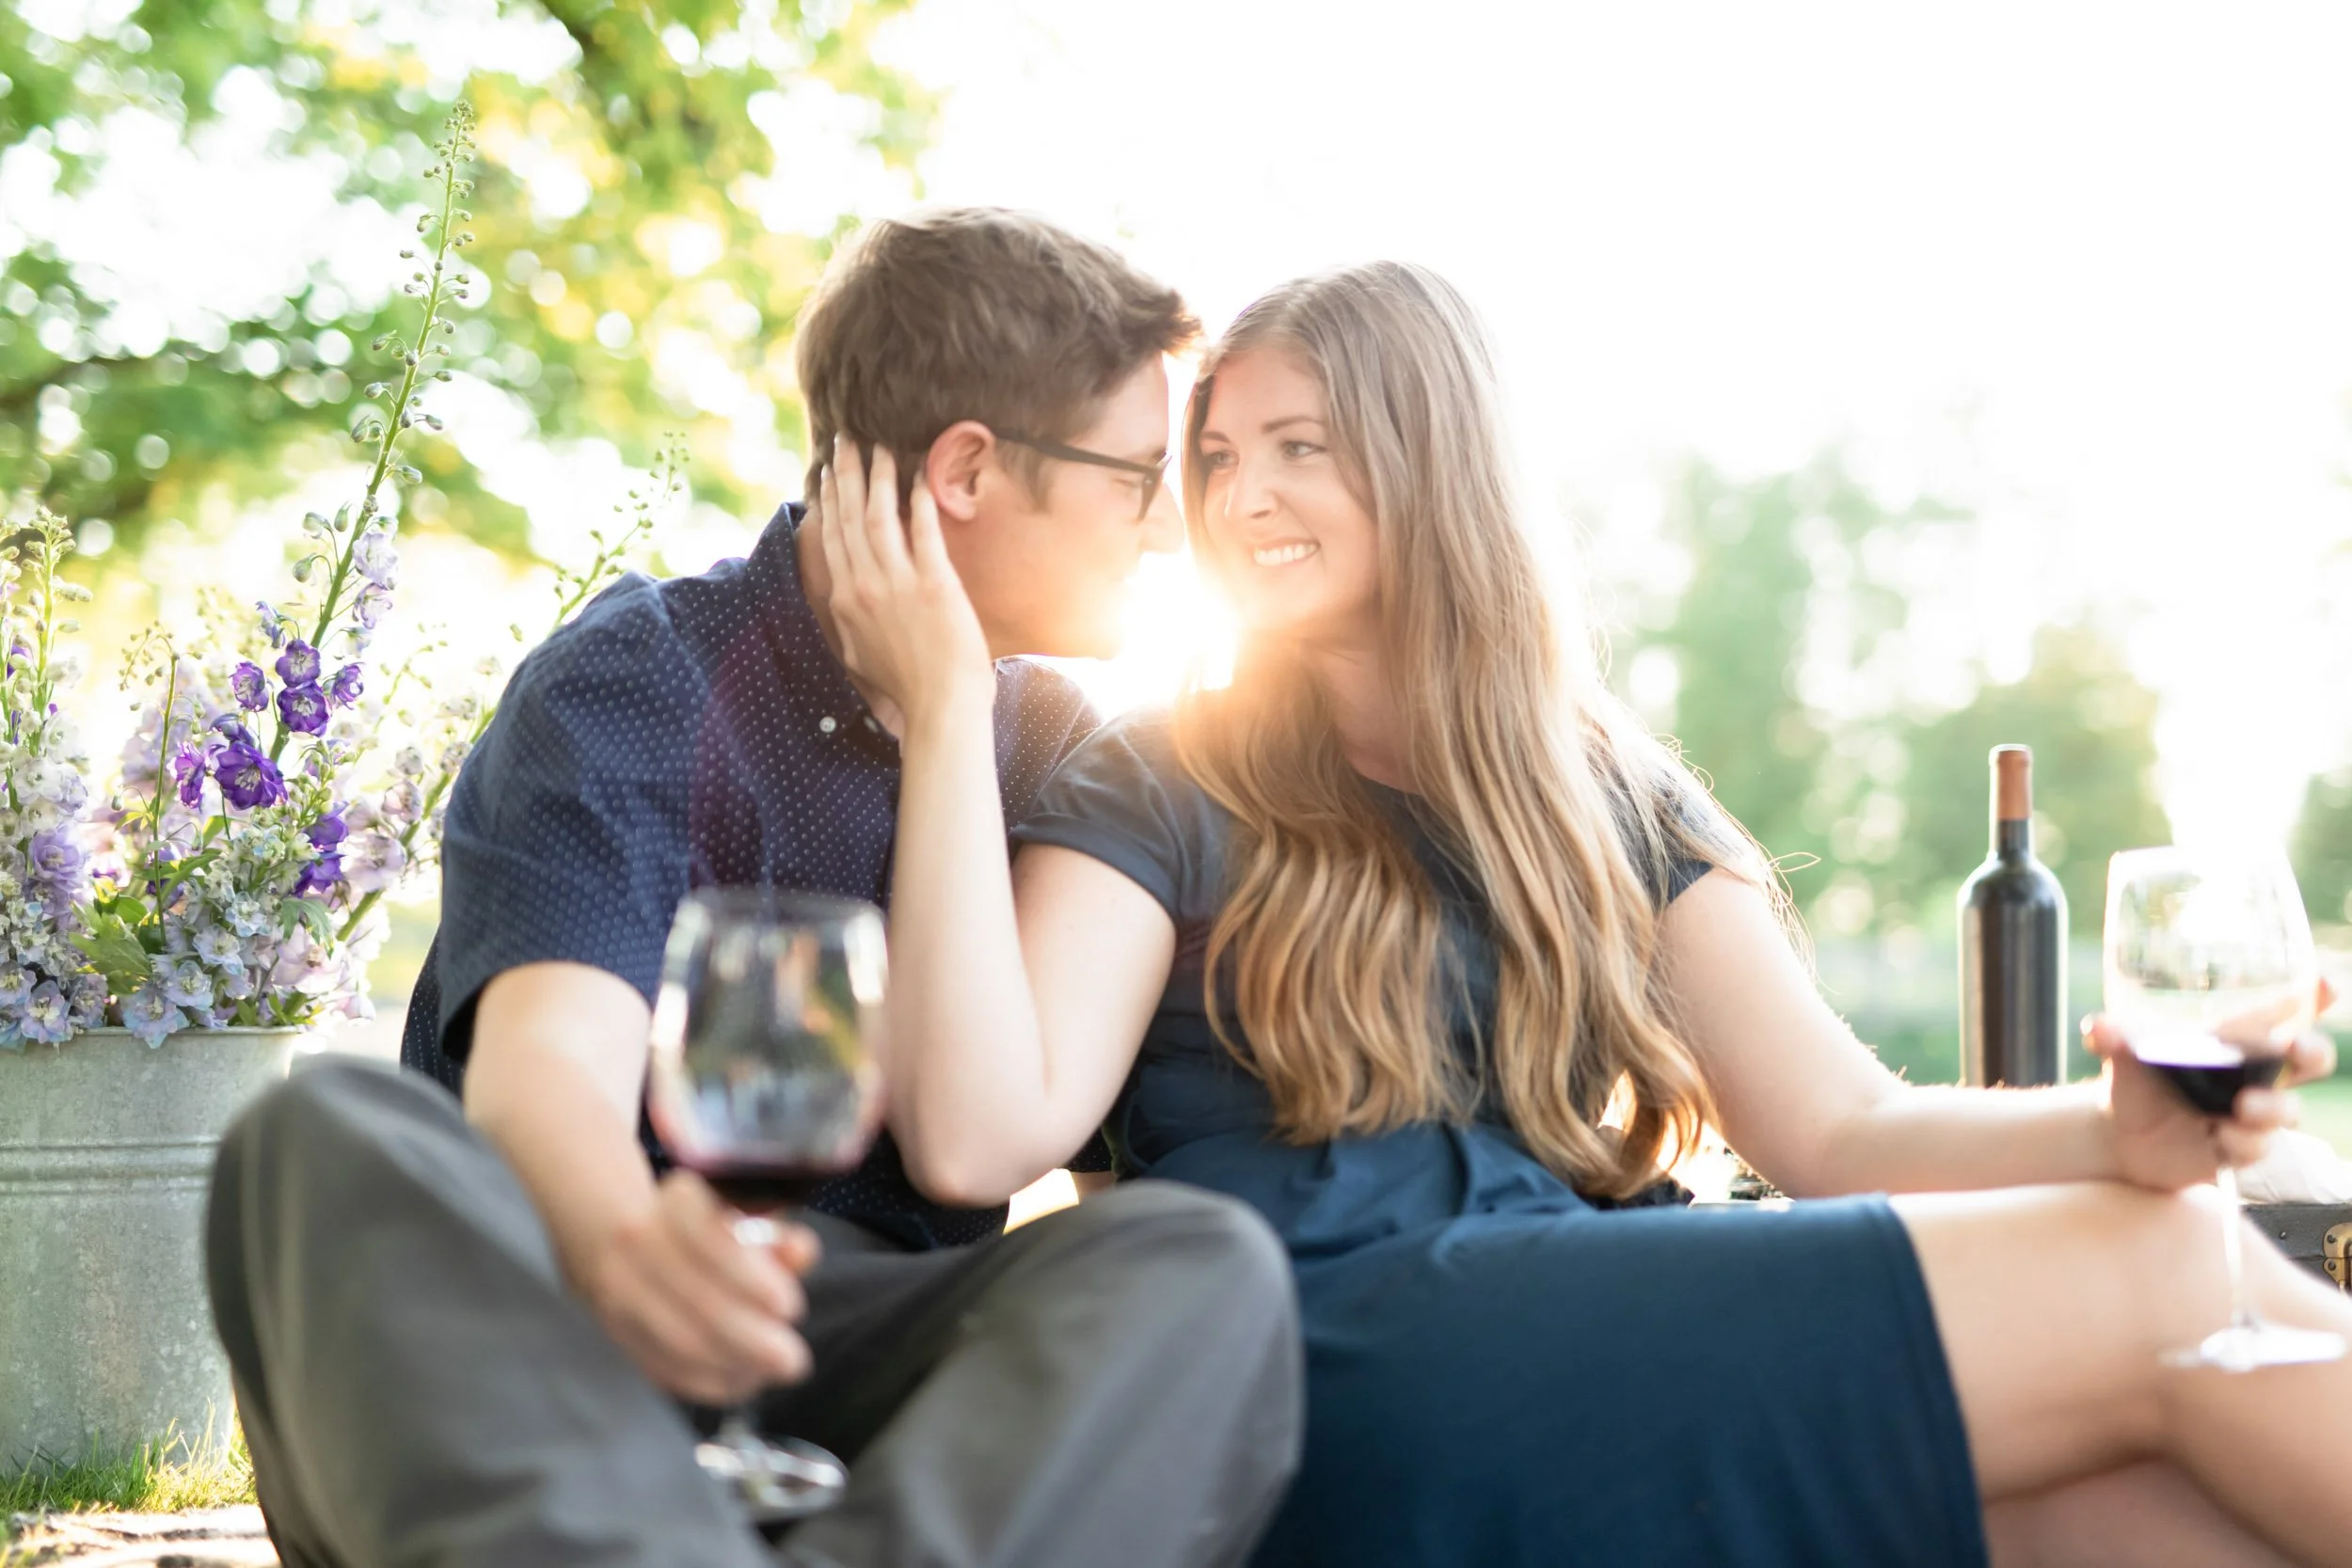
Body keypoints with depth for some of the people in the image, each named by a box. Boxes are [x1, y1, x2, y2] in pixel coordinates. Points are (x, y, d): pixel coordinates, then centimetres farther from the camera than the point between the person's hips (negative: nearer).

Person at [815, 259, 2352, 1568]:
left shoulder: (1612, 799, 21)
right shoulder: (1158, 795, 8)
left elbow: (1841, 1126, 11)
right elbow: (978, 1137, -9)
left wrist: (2116, 1130, -10)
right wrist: (947, 704, -8)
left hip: (1608, 1352, 5)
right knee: (2157, 1275, -17)